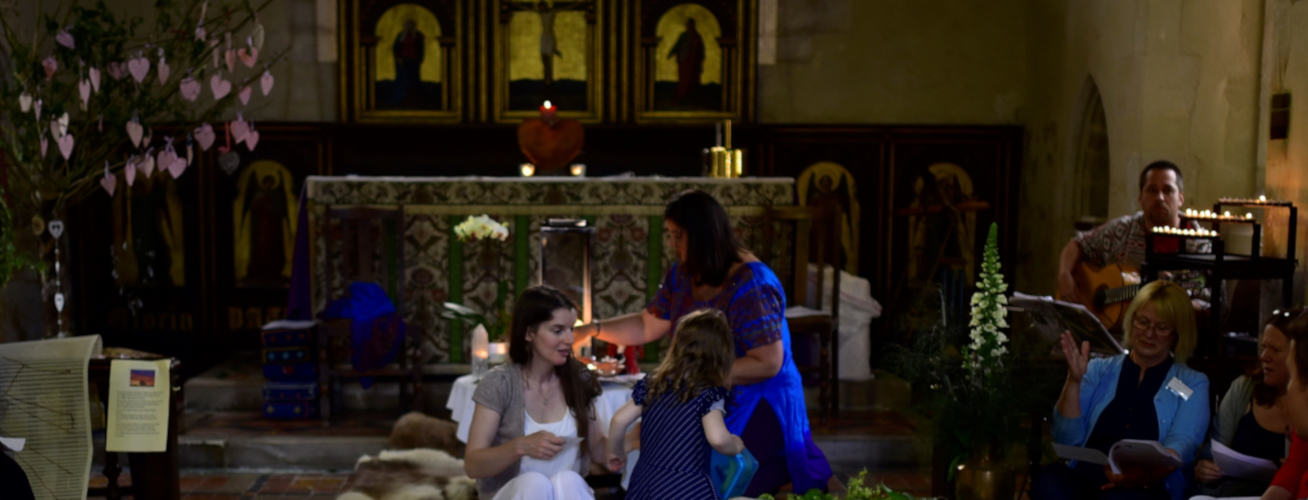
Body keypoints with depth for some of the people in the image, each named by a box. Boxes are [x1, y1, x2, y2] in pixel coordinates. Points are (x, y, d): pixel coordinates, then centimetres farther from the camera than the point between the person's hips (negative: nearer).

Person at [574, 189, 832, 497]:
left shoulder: (750, 284, -23)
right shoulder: (682, 275, 1)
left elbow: (767, 363, -24)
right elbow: (647, 326, 10)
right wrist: (592, 329, 2)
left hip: (757, 409, -8)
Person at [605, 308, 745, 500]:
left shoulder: (653, 385, 9)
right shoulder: (709, 394, -8)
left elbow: (619, 420, 9)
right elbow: (717, 438, -22)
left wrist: (615, 452, 25)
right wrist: (735, 445, 0)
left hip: (645, 483, 6)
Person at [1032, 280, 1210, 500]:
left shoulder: (1193, 384, 13)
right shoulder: (1100, 370, 19)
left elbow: (1182, 444, -6)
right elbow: (1067, 440, 9)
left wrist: (1145, 473, -29)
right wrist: (1074, 382, -6)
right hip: (1085, 477, 3)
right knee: (1047, 481, -34)